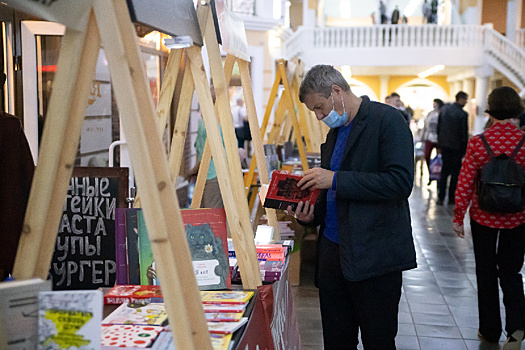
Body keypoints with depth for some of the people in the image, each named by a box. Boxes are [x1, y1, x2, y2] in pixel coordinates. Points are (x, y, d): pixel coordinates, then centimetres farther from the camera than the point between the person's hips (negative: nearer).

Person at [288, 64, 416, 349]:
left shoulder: (386, 120, -8)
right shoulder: (335, 131, 17)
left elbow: (400, 182, -20)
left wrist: (336, 179, -19)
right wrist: (311, 214, 5)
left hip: (373, 257, -7)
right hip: (332, 252, 8)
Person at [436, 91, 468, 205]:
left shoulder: (443, 109, 3)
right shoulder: (463, 114, -14)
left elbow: (438, 127, 8)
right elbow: (464, 133, -12)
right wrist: (464, 149, -3)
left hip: (444, 145, 5)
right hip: (456, 146, -5)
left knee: (444, 171, 10)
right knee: (455, 172, 7)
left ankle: (440, 197, 6)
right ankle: (451, 198, 10)